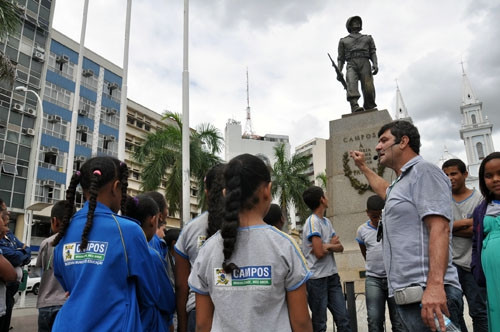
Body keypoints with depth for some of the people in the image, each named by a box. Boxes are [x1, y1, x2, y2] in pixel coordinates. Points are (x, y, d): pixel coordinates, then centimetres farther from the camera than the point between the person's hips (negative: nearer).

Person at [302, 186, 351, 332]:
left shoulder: (326, 221, 12)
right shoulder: (313, 222, -14)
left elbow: (340, 247, 5)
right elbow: (319, 253, -21)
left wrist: (328, 246, -15)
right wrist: (332, 244, -2)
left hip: (332, 276, 8)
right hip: (317, 278, -7)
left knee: (343, 319, 7)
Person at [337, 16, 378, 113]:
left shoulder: (368, 38, 30)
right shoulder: (343, 40, 28)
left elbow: (373, 53, 16)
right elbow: (341, 58, 19)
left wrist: (375, 64, -5)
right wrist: (339, 72, 1)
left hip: (365, 64, 1)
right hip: (351, 65, -1)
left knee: (368, 88, -20)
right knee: (351, 83, -30)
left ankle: (370, 108, -9)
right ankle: (355, 106, -47)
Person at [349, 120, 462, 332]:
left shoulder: (424, 172, -6)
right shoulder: (401, 183, 23)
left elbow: (439, 228, -19)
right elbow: (385, 190, 49)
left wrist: (435, 285, -30)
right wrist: (363, 167, 55)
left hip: (428, 295, -9)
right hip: (408, 295, 10)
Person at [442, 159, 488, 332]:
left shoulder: (479, 198, 1)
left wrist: (451, 227, -10)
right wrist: (466, 222, -10)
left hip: (473, 263, -2)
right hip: (450, 261, 2)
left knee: (478, 311, 5)